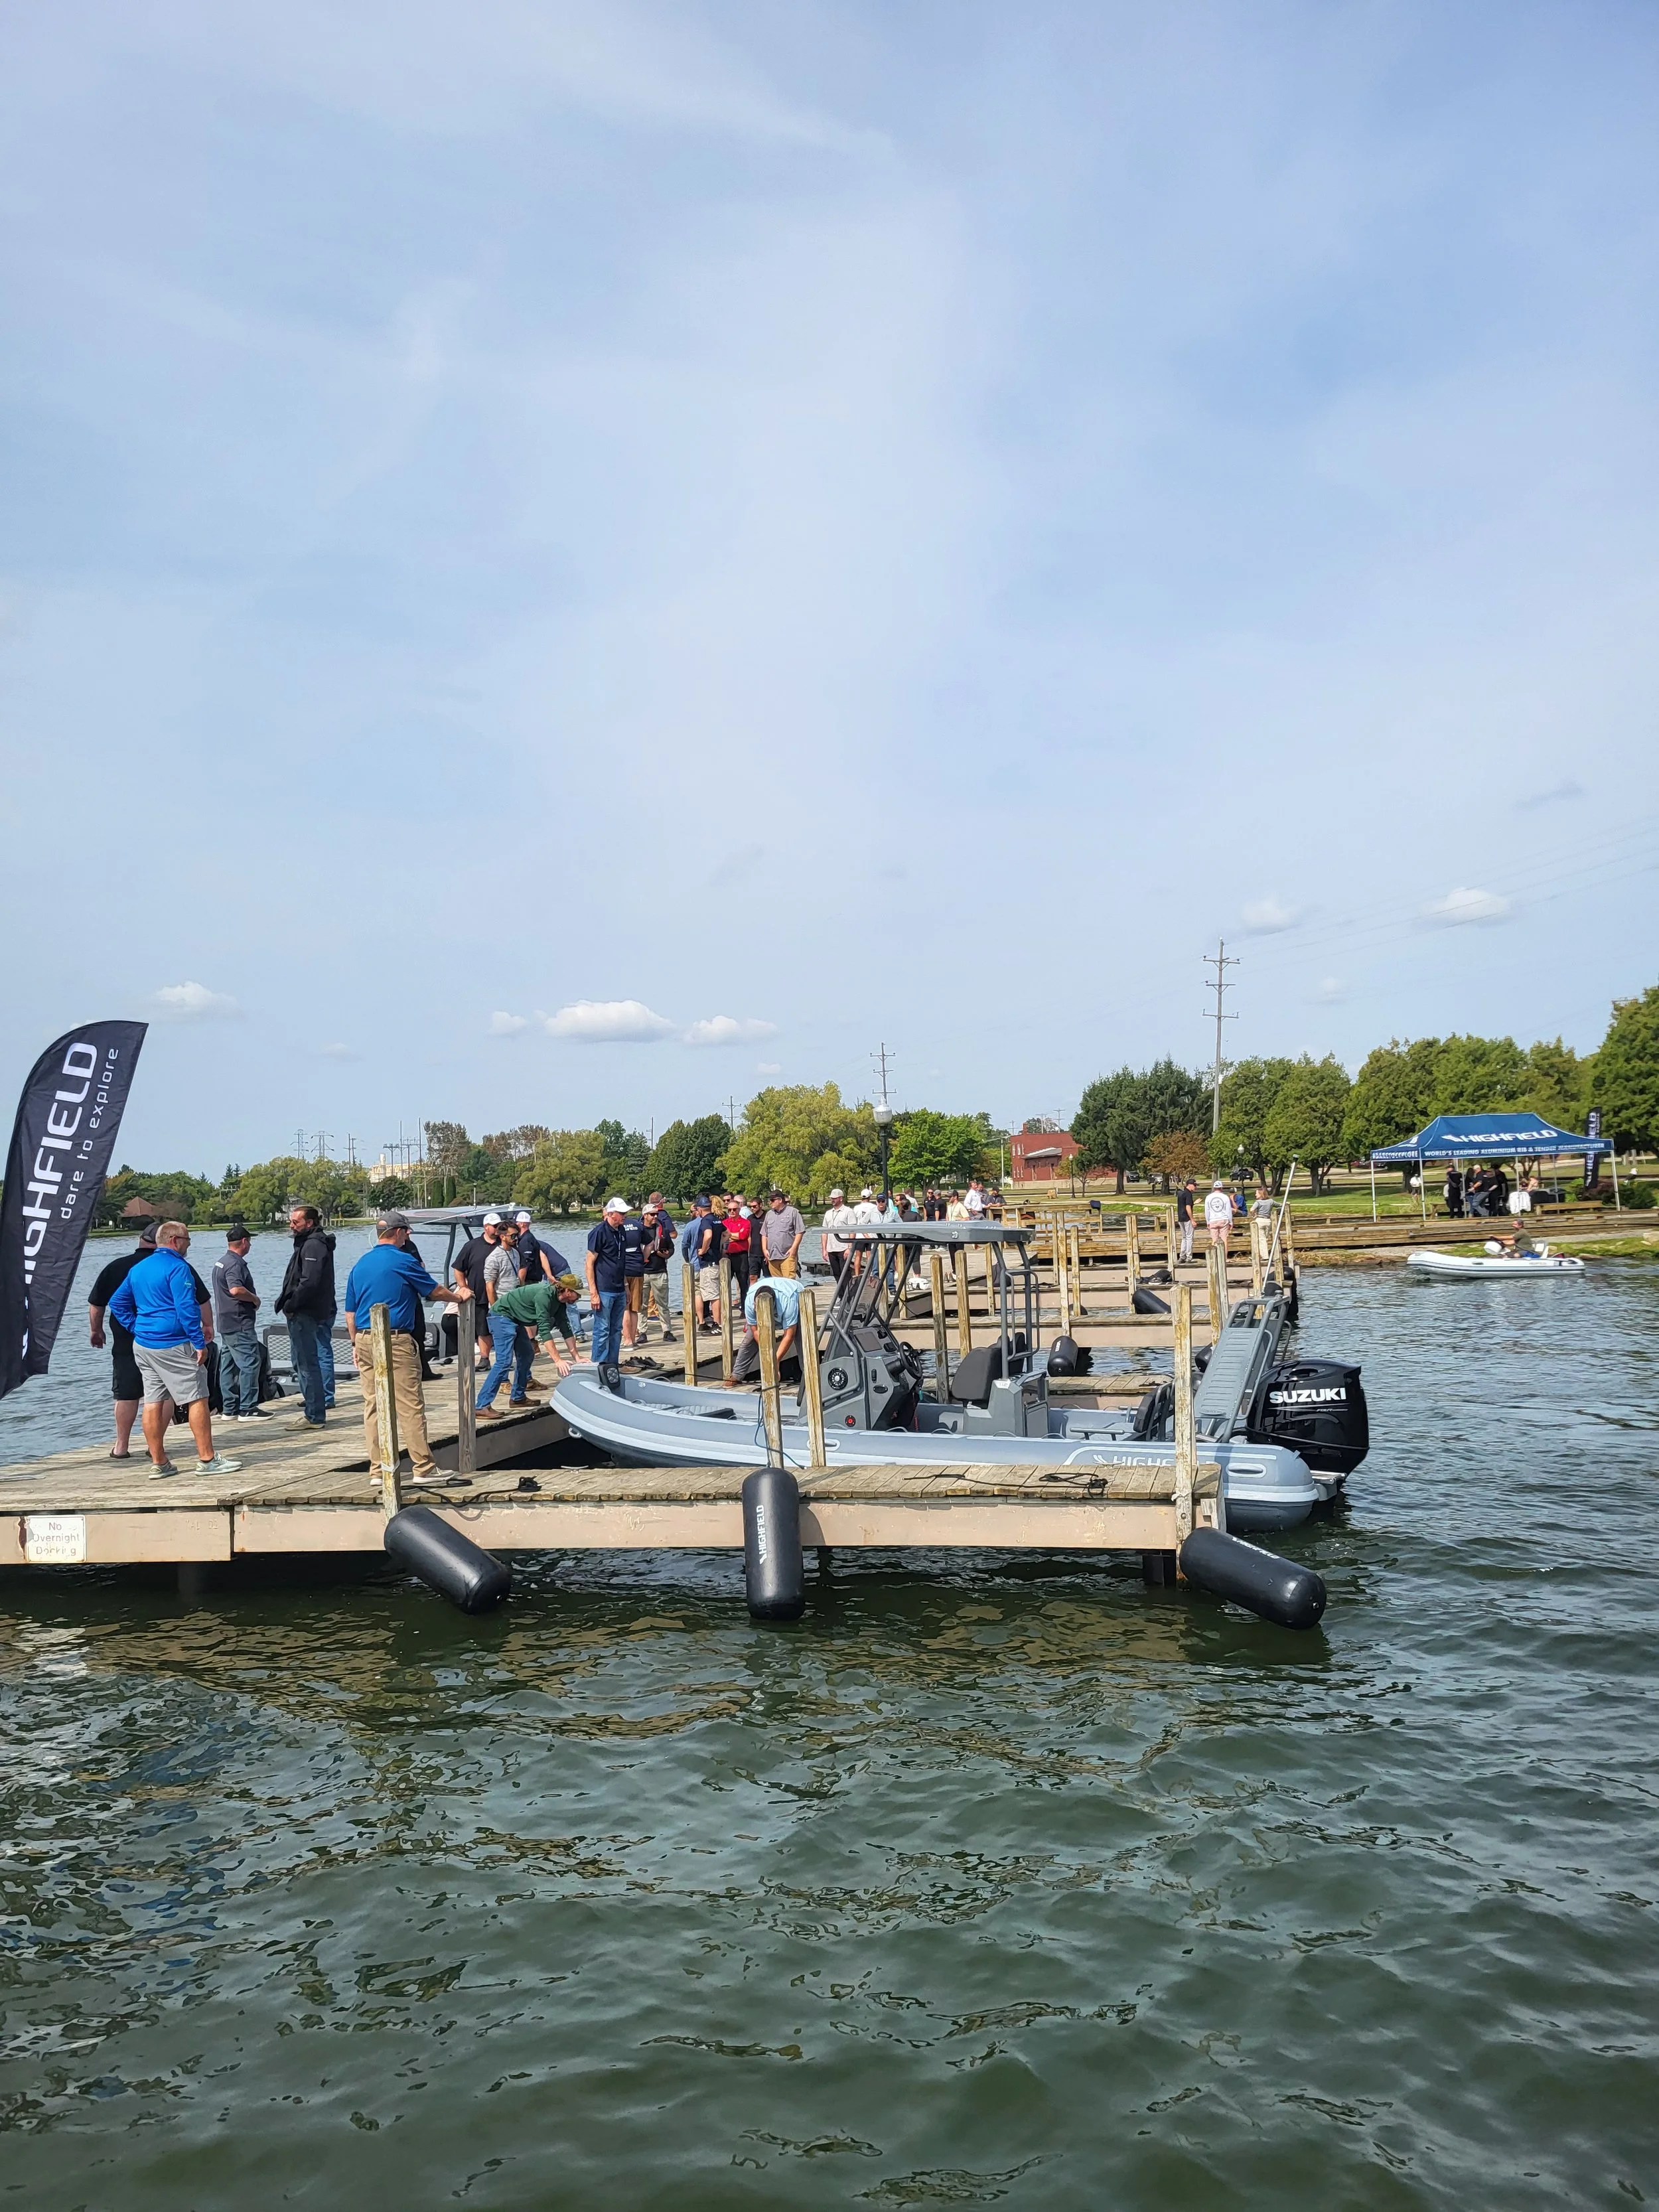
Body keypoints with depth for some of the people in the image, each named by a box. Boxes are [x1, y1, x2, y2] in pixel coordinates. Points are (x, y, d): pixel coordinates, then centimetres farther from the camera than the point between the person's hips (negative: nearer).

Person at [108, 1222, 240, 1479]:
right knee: (197, 1400, -3)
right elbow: (187, 1308, -18)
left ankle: (158, 1463, 11)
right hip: (173, 1345, -8)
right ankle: (207, 1460, -3)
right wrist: (200, 1343, -15)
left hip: (142, 1345, 9)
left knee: (153, 1402, 9)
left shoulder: (137, 1268, 15)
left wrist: (137, 1328, 15)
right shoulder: (178, 1267, -12)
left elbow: (117, 1303, 20)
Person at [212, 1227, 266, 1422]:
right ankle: (247, 1409, -7)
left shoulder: (221, 1263, 17)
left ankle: (230, 1409, 15)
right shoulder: (235, 1264, -16)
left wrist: (251, 1299, 19)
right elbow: (236, 1290, -30)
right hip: (239, 1323, -11)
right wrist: (255, 1298, -14)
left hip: (225, 1323, 11)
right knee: (249, 1364, -7)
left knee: (228, 1366, 11)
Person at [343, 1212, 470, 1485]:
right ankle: (423, 1468, -2)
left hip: (364, 1340, 7)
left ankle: (377, 1470, 11)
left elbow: (350, 1312, 15)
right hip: (396, 1340, -6)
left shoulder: (360, 1264, 12)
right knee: (411, 1405, -3)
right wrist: (459, 1297, 22)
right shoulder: (403, 1260, -6)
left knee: (373, 1406, 8)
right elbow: (435, 1291, 4)